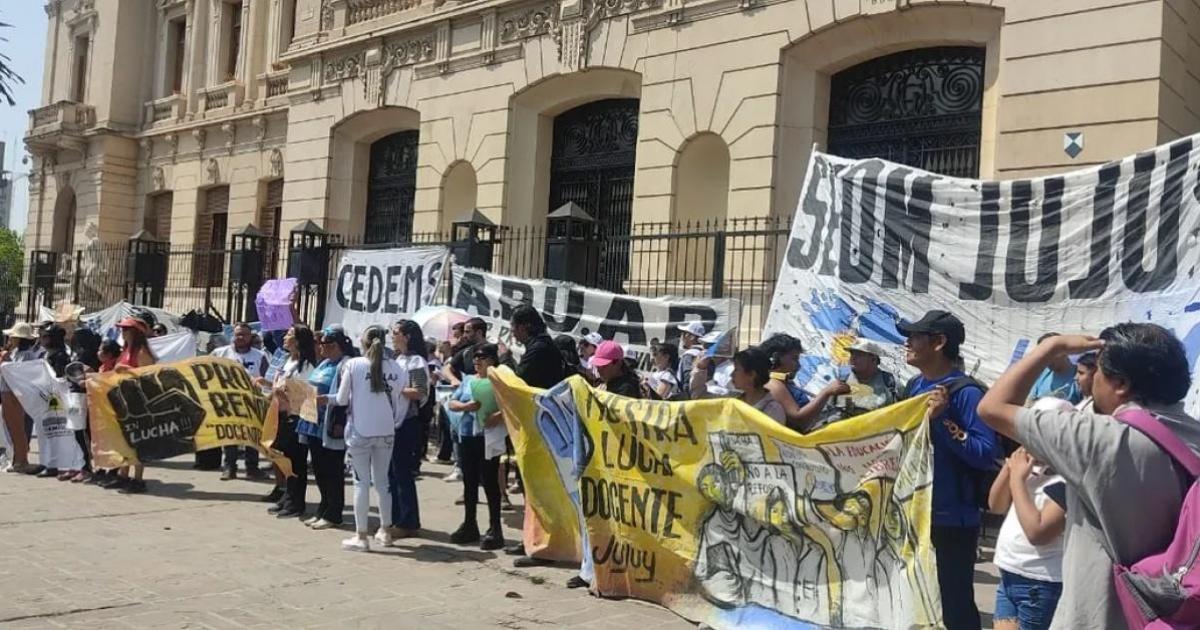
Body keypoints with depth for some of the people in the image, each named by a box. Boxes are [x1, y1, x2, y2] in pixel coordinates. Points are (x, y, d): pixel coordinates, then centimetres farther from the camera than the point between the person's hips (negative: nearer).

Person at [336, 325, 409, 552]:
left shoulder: (353, 365, -9)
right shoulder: (396, 368, -3)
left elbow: (341, 400, -3)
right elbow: (402, 403, 1)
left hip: (360, 431, -3)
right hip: (386, 432, 3)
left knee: (362, 482, 3)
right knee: (382, 481, 16)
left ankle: (361, 536, 5)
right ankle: (385, 531, 24)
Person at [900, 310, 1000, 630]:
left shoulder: (965, 392, -16)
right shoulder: (915, 386, 8)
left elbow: (987, 455, -23)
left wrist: (942, 419, -27)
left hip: (952, 519, -8)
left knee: (956, 604, 2)